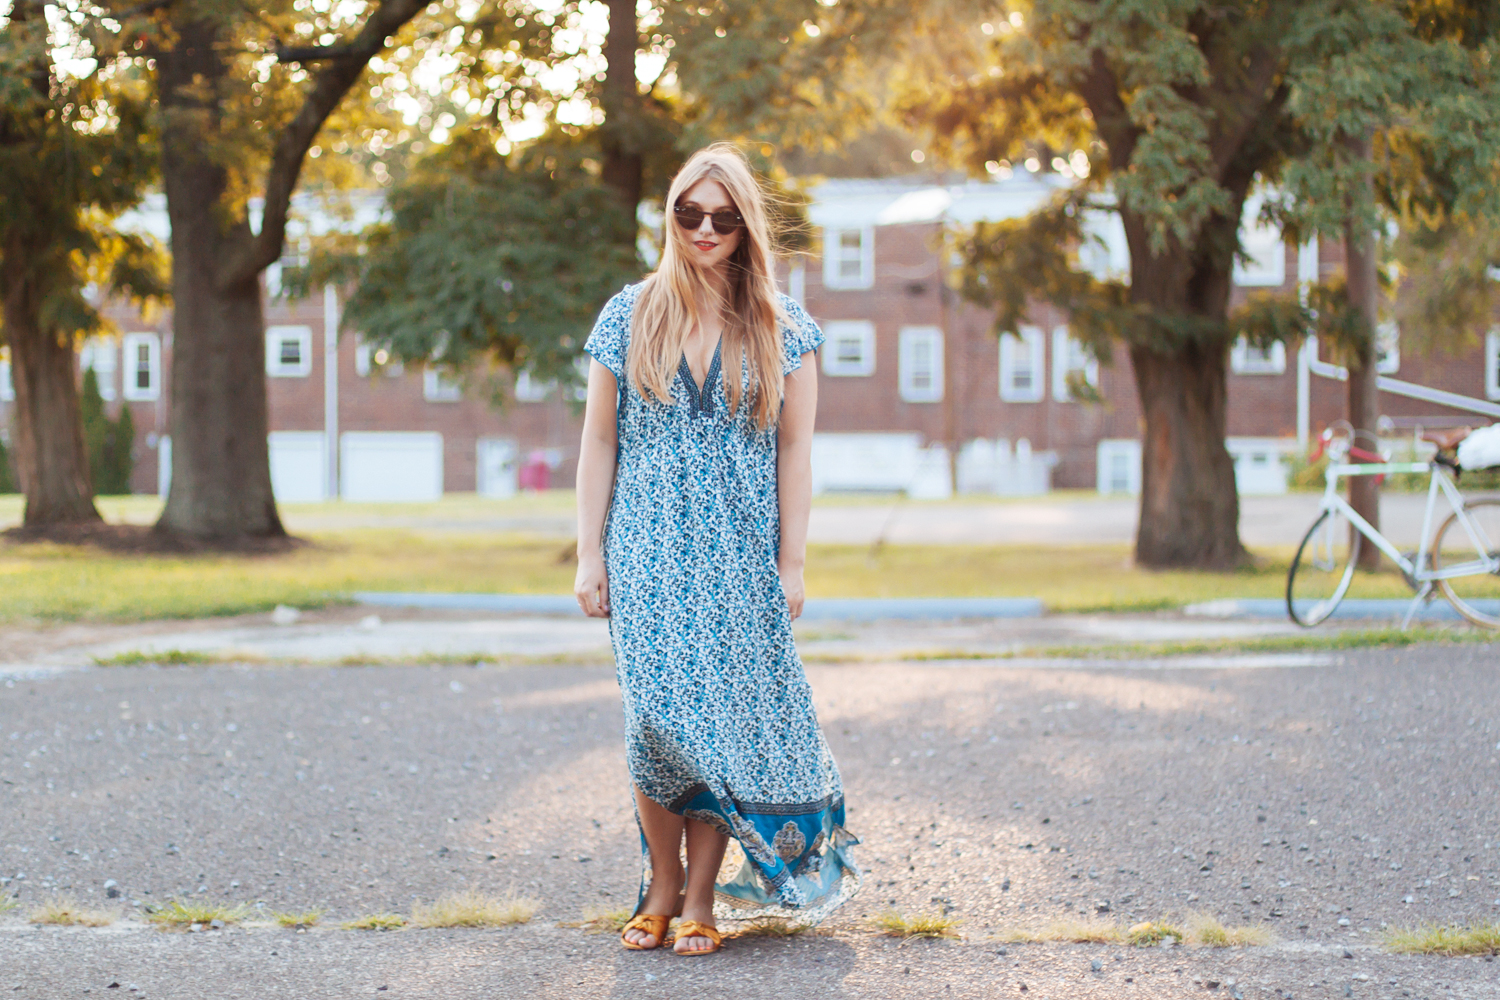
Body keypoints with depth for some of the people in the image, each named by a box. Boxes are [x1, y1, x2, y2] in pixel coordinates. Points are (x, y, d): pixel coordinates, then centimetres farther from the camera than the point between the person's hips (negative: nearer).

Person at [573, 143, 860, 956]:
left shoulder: (781, 328, 4)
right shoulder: (629, 317, 5)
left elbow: (794, 450, 3)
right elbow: (599, 441, 6)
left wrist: (791, 563, -2)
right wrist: (590, 553, 1)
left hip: (742, 557, 0)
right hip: (650, 553, 0)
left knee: (728, 718, -1)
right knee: (656, 716, -5)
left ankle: (703, 894, 10)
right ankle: (662, 883, 13)